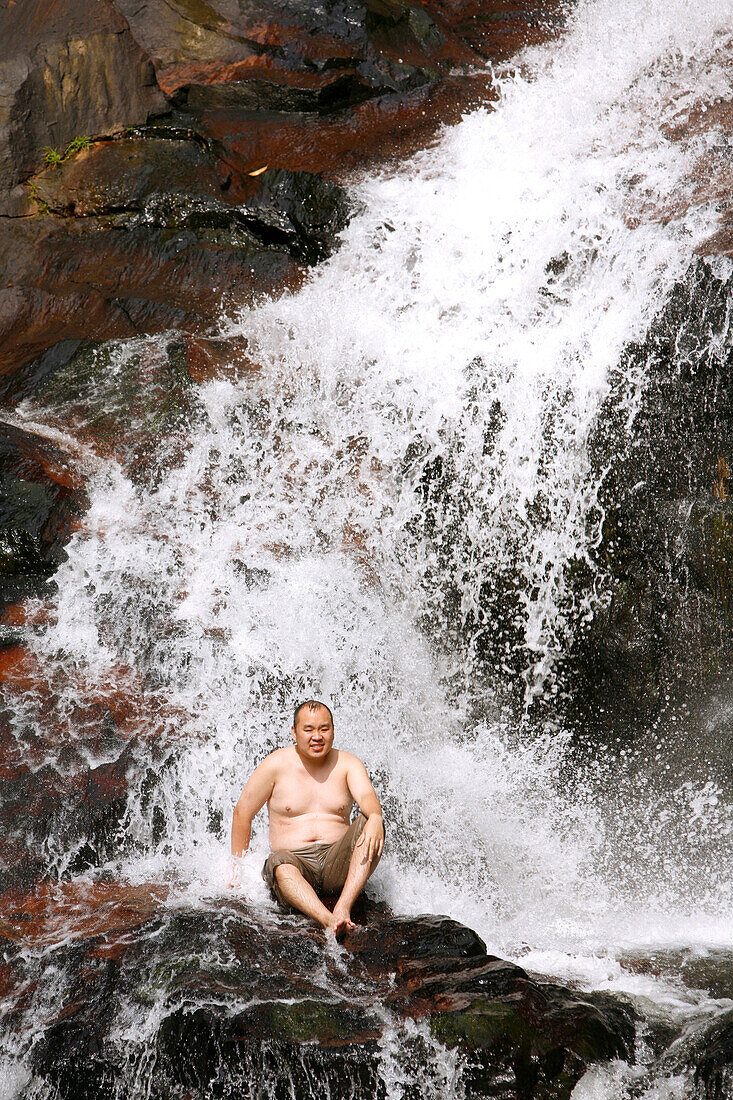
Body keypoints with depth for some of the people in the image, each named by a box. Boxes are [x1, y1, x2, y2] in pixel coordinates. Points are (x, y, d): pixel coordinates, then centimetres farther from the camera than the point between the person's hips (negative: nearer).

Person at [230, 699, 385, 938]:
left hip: (338, 866, 2)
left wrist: (375, 818, -38)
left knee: (367, 825, -26)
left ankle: (342, 909, -41)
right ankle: (328, 921, -59)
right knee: (280, 863, -36)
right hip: (295, 860, -1)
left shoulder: (347, 764, 6)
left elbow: (366, 795, -14)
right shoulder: (277, 764, 3)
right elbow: (242, 812, 8)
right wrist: (238, 866, 8)